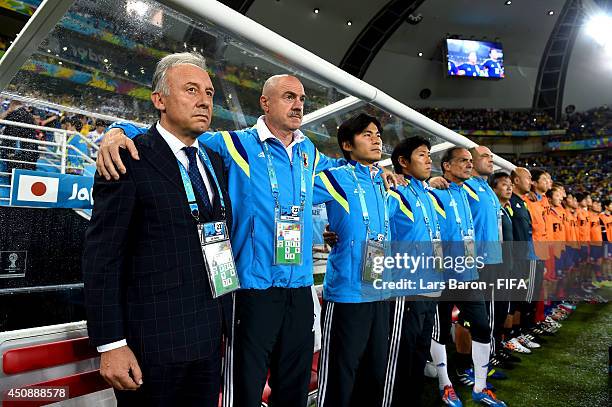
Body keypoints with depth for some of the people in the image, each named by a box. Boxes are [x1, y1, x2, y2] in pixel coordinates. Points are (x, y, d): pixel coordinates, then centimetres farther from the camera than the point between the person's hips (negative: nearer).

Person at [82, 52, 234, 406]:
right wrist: (111, 344, -14)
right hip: (153, 343, -6)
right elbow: (102, 257, -11)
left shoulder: (216, 161, 10)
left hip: (209, 337, 6)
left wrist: (227, 323, 12)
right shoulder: (128, 159, -9)